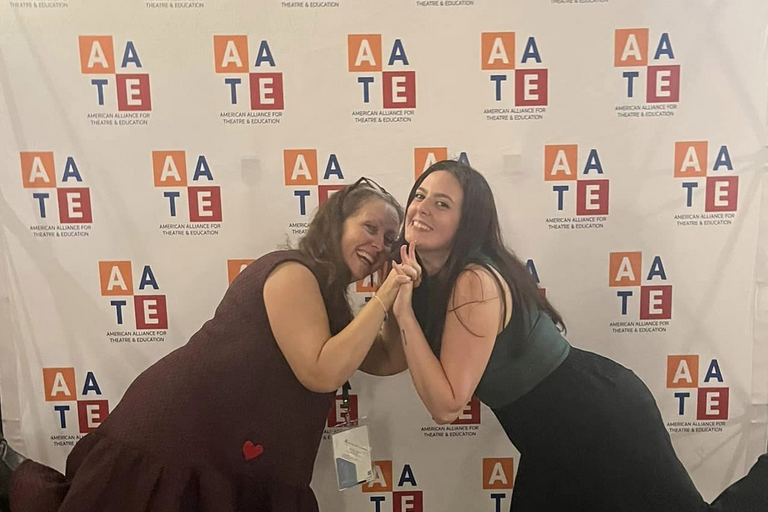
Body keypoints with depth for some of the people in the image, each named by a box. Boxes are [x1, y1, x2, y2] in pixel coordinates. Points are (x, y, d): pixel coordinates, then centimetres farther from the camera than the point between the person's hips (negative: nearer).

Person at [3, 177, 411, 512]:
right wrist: (382, 298, -22)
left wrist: (402, 303, -1)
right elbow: (322, 372, -26)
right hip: (175, 437, -9)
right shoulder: (294, 273, -18)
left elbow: (381, 360, 10)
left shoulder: (326, 291, 12)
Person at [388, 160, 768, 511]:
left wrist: (405, 313, -30)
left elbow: (446, 405, -28)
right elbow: (396, 361, 3)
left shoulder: (475, 283, -28)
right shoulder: (431, 277, 0)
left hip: (601, 417, -9)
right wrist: (393, 295, -7)